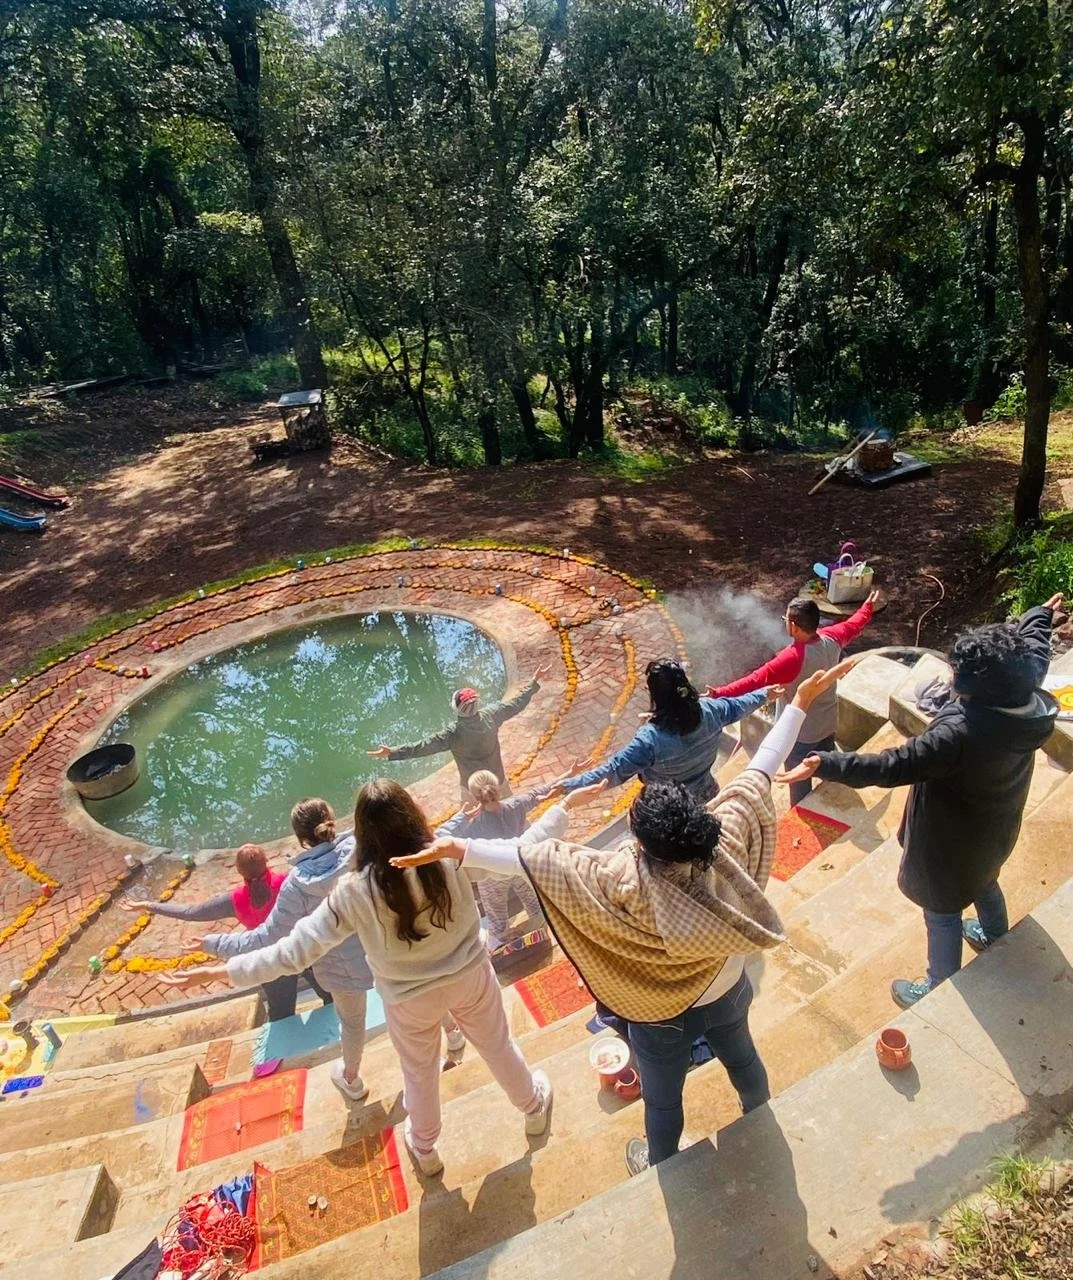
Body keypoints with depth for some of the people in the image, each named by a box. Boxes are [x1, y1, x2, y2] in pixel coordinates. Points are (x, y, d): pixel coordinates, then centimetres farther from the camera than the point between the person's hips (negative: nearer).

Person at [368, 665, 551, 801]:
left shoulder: (452, 734, -29)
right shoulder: (491, 716, -20)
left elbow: (424, 746, -29)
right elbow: (517, 703, -8)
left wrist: (391, 752, -27)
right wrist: (534, 682, 4)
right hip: (498, 782, 4)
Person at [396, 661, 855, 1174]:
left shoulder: (626, 881, -42)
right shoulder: (725, 846, -31)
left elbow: (538, 859, -43)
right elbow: (757, 776, -24)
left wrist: (458, 848, -41)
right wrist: (800, 702, -14)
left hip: (662, 1017, -4)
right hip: (727, 994, 4)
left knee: (662, 1099, 26)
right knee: (742, 1058, 36)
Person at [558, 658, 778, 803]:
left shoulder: (651, 739, -38)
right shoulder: (709, 710, -20)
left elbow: (613, 771, -37)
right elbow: (736, 707, 1)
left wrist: (569, 786, -35)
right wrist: (764, 695, 21)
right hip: (706, 798, 5)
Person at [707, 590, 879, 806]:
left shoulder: (793, 657, -33)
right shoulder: (831, 638, -10)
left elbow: (757, 679, -39)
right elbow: (853, 625, 11)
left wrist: (720, 694, -42)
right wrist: (868, 606, 32)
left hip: (801, 733, -8)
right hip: (828, 724, 8)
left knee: (799, 785, 12)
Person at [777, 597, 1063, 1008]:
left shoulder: (960, 733, -43)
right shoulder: (1028, 698, -19)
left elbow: (892, 766, -42)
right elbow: (1034, 646, 2)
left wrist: (827, 765, -41)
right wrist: (1041, 615, 22)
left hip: (953, 839, -8)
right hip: (995, 827, 8)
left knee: (942, 911, 16)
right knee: (983, 881, 36)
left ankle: (940, 992, 37)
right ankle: (994, 936, 65)